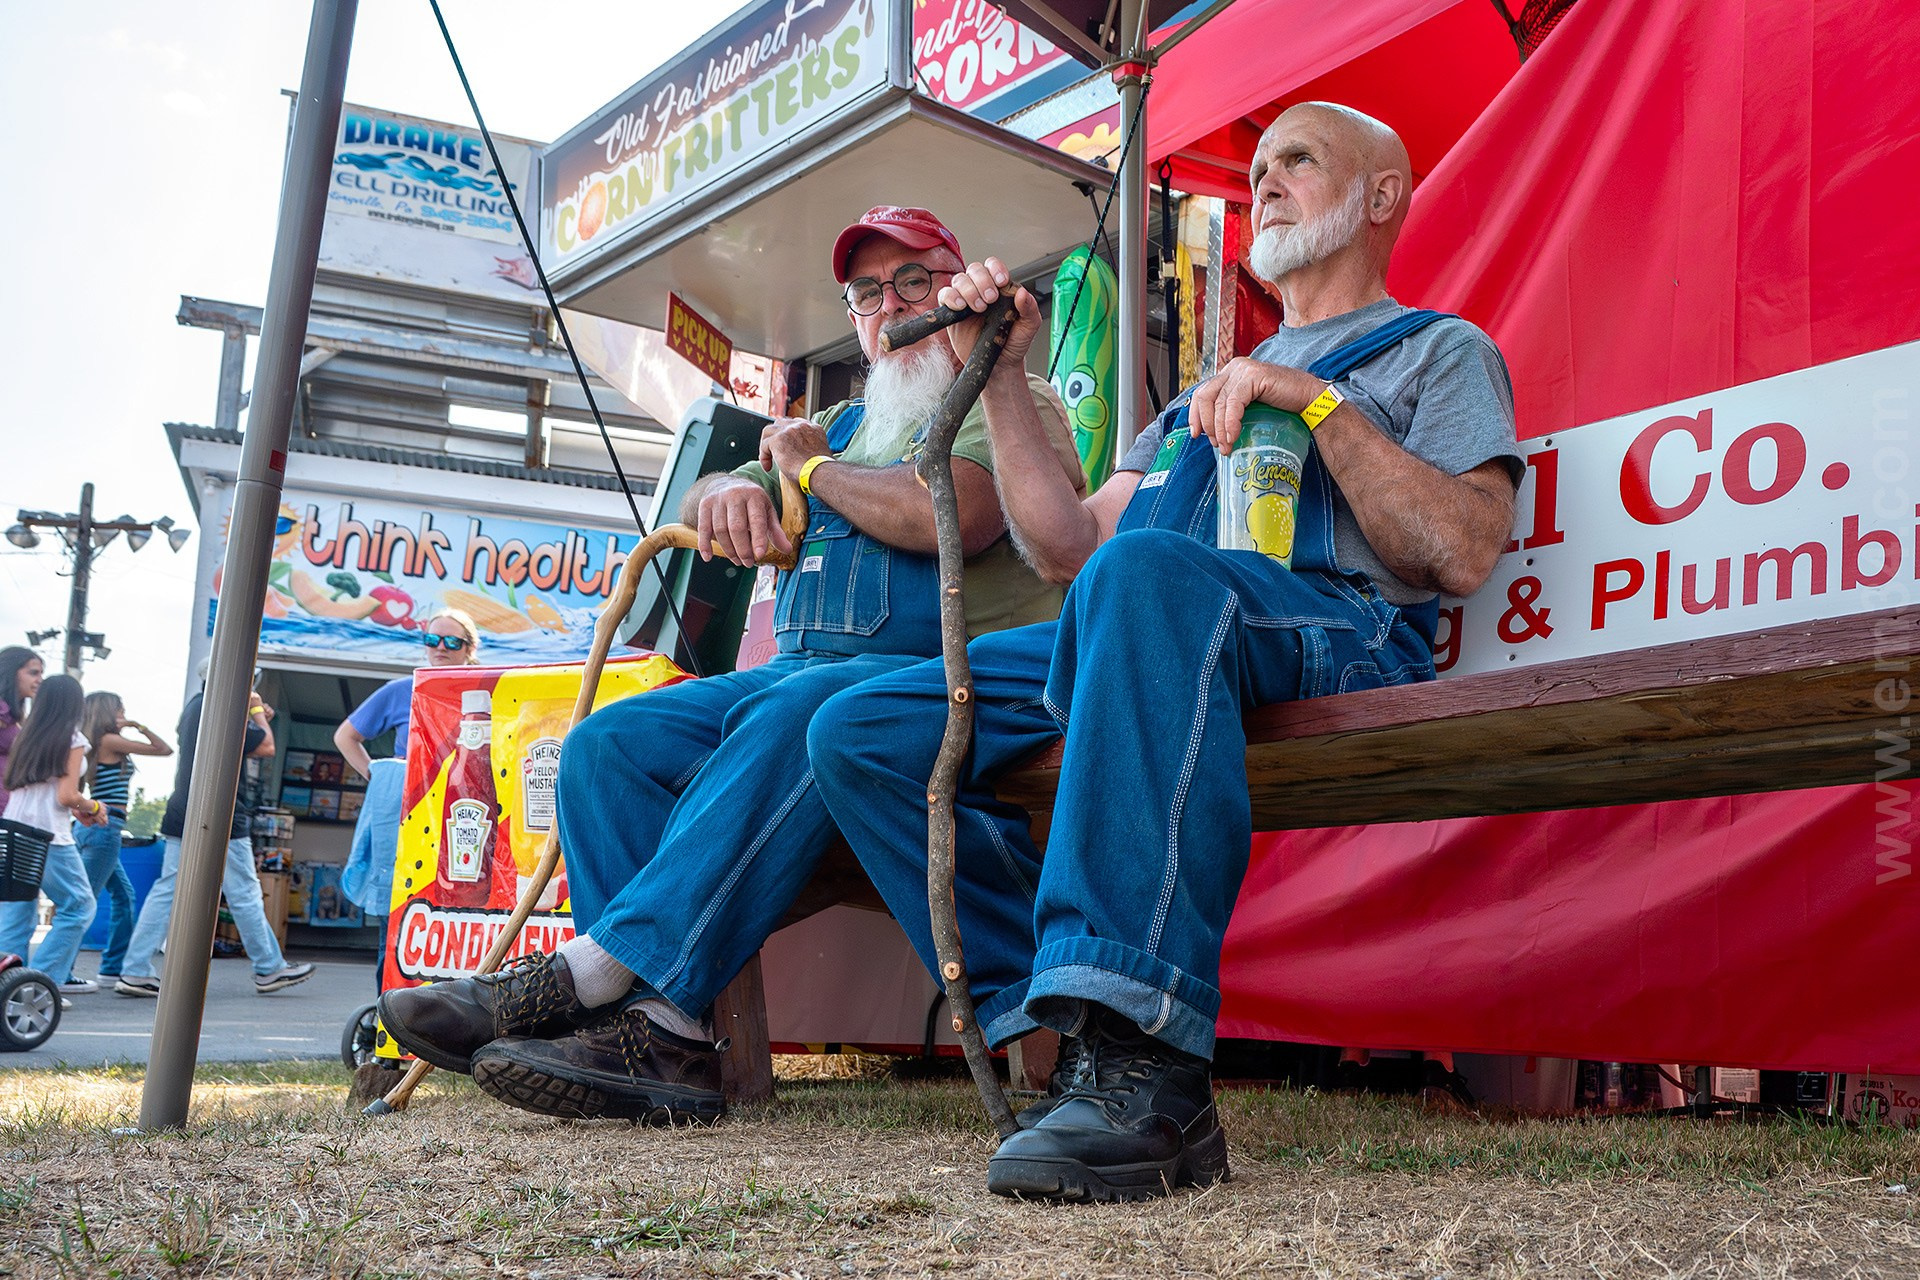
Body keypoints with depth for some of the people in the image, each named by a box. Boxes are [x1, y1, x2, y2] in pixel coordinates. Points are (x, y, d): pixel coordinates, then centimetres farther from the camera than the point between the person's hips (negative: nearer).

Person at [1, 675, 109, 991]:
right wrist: (93, 808, 9)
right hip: (49, 836, -7)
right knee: (79, 906, 3)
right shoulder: (73, 739, -3)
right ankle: (43, 981, -5)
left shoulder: (27, 737, 16)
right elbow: (66, 795, -10)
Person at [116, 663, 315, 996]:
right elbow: (266, 748, -9)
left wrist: (256, 717, 20)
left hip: (181, 817, 8)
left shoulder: (195, 705, 15)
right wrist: (257, 712, 3)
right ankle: (269, 969, 11)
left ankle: (135, 972, -1)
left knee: (167, 891, 5)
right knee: (244, 894, 2)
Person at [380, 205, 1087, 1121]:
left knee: (792, 718, -39)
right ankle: (665, 1035, -30)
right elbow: (696, 507, 27)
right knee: (608, 743, -16)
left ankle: (583, 976, -41)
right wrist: (729, 489, 0)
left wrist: (810, 468, 1)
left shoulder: (1012, 398, 7)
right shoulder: (845, 424, 32)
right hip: (802, 669, 7)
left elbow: (955, 515, -15)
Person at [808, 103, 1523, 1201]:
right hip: (1117, 630, 7)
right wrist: (997, 379, 21)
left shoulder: (1440, 351, 20)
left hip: (1335, 627, -7)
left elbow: (1467, 555, 0)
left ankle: (1149, 1064, -47)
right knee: (860, 733, -11)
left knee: (1149, 571, -42)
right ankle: (1077, 1037, -19)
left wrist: (1320, 404, -5)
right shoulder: (1213, 390, 39)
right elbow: (1068, 548, 28)